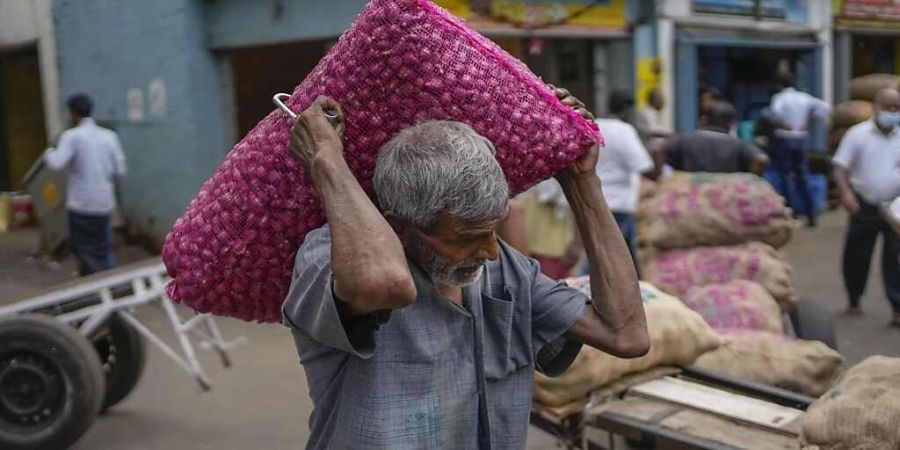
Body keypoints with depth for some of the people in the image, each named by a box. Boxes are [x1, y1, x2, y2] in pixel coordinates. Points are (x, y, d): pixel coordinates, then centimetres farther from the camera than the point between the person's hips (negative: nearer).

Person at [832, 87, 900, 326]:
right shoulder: (858, 134, -3)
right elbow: (840, 167, -6)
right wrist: (846, 192, -21)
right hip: (864, 207, -1)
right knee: (856, 255, 9)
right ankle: (854, 300, 28)